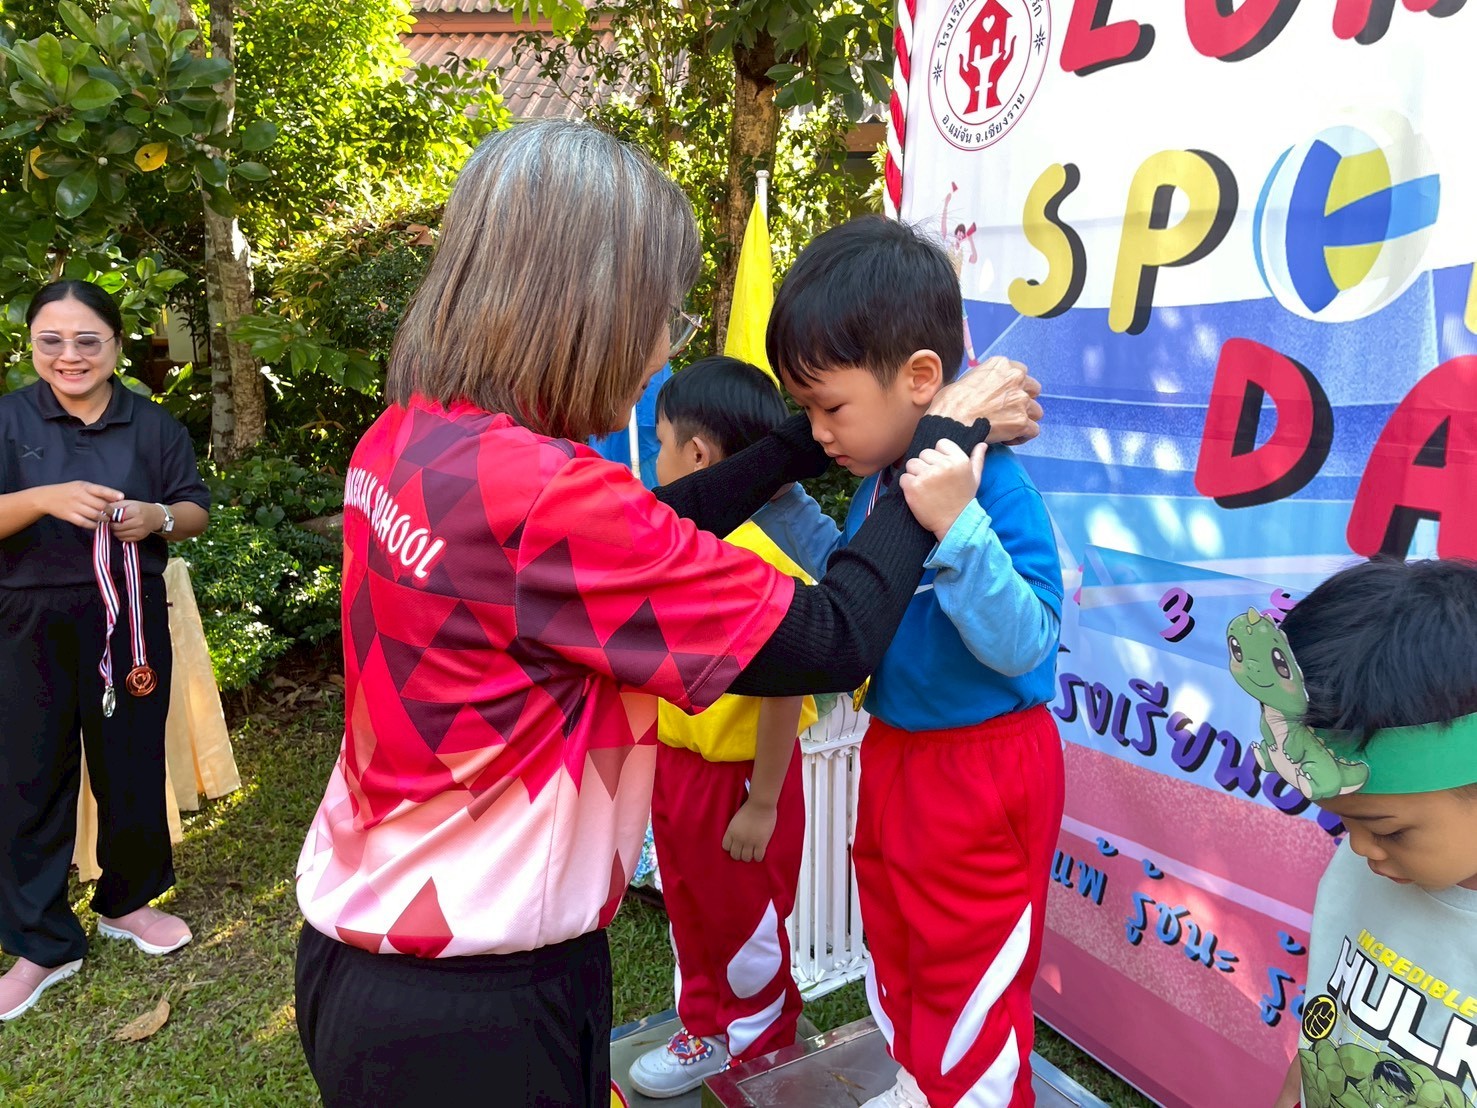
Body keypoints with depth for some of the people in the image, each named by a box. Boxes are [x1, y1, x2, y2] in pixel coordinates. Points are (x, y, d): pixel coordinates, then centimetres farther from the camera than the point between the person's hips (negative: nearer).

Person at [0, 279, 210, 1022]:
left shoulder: (152, 424, 4)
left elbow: (197, 511, 6)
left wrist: (158, 517, -16)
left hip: (130, 622, 1)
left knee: (133, 766, 10)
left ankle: (127, 901, 32)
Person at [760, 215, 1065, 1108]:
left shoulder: (995, 487, -27)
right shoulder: (883, 478, -1)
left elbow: (1025, 644, -34)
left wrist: (957, 526, -45)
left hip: (981, 771, -9)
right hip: (895, 752, 9)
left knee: (969, 975, 12)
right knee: (894, 943, 28)